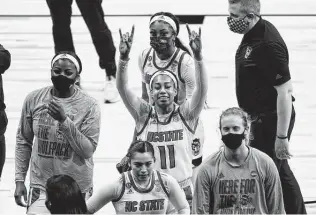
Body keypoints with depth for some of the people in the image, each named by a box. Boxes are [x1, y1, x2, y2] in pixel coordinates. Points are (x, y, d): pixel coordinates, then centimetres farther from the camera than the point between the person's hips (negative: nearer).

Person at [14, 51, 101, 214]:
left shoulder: (89, 106, -9)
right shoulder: (33, 99, -2)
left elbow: (88, 151, -13)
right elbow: (23, 141, 7)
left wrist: (64, 120, -23)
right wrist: (19, 179, 3)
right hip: (40, 186, 1)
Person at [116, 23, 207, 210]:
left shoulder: (185, 115, -2)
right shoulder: (144, 115, 1)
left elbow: (202, 89, -16)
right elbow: (123, 89, -10)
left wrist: (198, 56, -30)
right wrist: (124, 59, -26)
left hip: (182, 189, -1)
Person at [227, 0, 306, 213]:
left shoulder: (269, 45, -26)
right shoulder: (252, 35, 3)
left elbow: (285, 91, -26)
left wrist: (281, 136, -25)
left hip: (271, 120, -10)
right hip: (260, 117, 10)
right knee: (281, 174, 21)